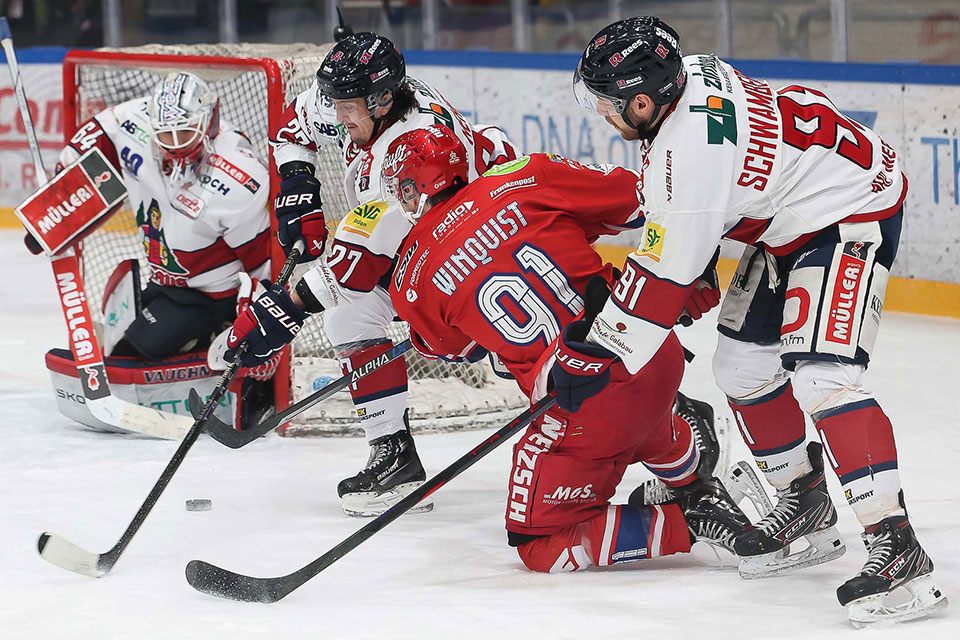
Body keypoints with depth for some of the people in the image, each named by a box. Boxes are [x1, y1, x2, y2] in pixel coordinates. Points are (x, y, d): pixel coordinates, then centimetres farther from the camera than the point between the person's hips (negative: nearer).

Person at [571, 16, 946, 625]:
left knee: (820, 376, -24)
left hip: (852, 214, -11)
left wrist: (597, 358, -17)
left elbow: (664, 275, -25)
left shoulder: (689, 151, -31)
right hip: (791, 219, 11)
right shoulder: (689, 74, -4)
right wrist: (696, 254, 23)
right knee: (741, 362, 11)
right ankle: (806, 505, 25)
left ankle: (897, 546, -28)